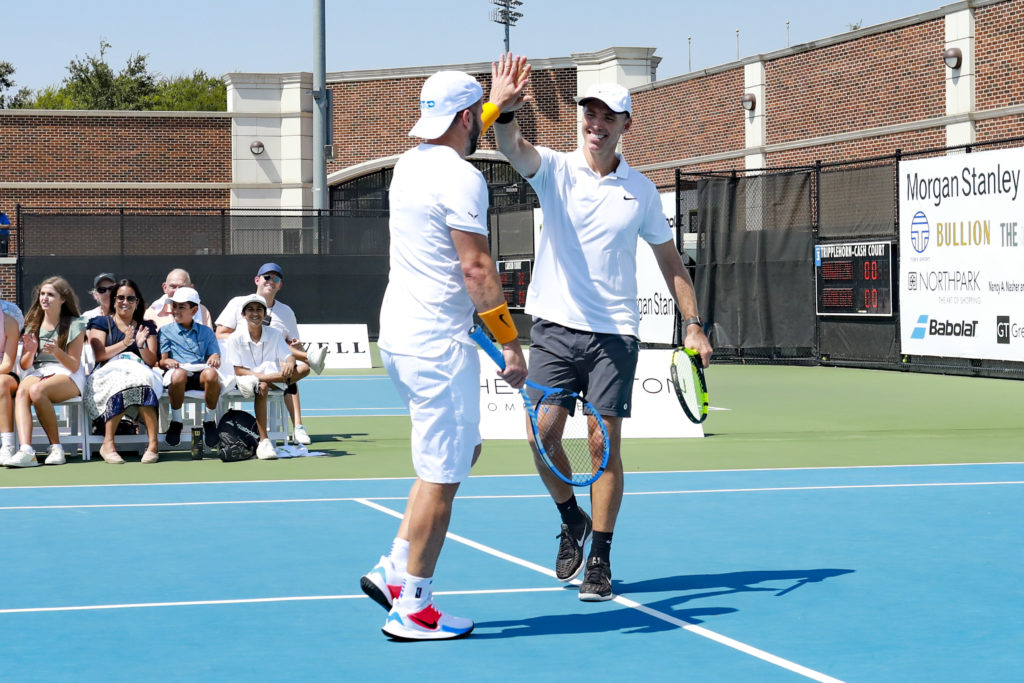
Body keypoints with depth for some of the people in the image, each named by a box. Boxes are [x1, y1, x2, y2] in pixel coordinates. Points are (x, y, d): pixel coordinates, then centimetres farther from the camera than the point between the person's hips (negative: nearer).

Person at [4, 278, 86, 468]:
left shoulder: (74, 325, 2)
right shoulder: (33, 324, 14)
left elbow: (74, 365, -3)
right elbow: (24, 366, 12)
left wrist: (57, 351, -22)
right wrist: (30, 352, -11)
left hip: (66, 374, -3)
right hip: (36, 372, 3)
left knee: (37, 390, -37)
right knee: (22, 391, -34)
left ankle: (56, 448, -25)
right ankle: (26, 451, -49)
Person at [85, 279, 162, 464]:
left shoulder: (147, 327, 24)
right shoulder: (102, 322, 19)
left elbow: (152, 362, 14)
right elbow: (99, 355, 3)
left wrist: (142, 345, -6)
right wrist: (124, 343, -10)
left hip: (140, 371, 1)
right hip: (109, 371, -1)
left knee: (144, 382, -38)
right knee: (120, 382, -40)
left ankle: (152, 443, -46)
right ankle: (108, 443, -42)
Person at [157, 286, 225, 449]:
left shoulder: (206, 332, 23)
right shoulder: (166, 331, 19)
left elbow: (214, 354, 15)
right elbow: (161, 360, 9)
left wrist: (215, 358, -10)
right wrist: (166, 362, -15)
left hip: (201, 370, 1)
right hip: (177, 371, -1)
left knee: (211, 373, -38)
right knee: (178, 374, -41)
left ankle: (209, 421, -16)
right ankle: (176, 422, -19)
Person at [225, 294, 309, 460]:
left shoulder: (274, 334, 4)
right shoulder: (236, 338, -5)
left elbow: (289, 356, -1)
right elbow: (238, 370, -9)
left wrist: (289, 364, -27)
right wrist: (261, 376, -25)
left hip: (273, 374, 3)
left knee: (304, 368, -20)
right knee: (261, 387, -41)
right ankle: (263, 442, -41)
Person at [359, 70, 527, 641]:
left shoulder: (411, 164, 12)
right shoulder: (461, 178, -15)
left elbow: (459, 140, 37)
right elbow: (477, 268, -20)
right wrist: (512, 344, -17)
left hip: (399, 336, 10)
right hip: (438, 342, -10)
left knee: (463, 450, 20)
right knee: (442, 476, -3)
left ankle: (395, 568, 17)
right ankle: (412, 609, 2)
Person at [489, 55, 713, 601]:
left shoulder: (640, 191, 6)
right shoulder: (555, 169, 1)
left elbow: (670, 261, 14)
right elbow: (512, 147, -21)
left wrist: (693, 324, 7)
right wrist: (503, 109, -43)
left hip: (614, 334, 0)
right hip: (554, 327, 0)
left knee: (605, 443, -1)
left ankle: (600, 561, 6)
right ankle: (572, 520, 22)